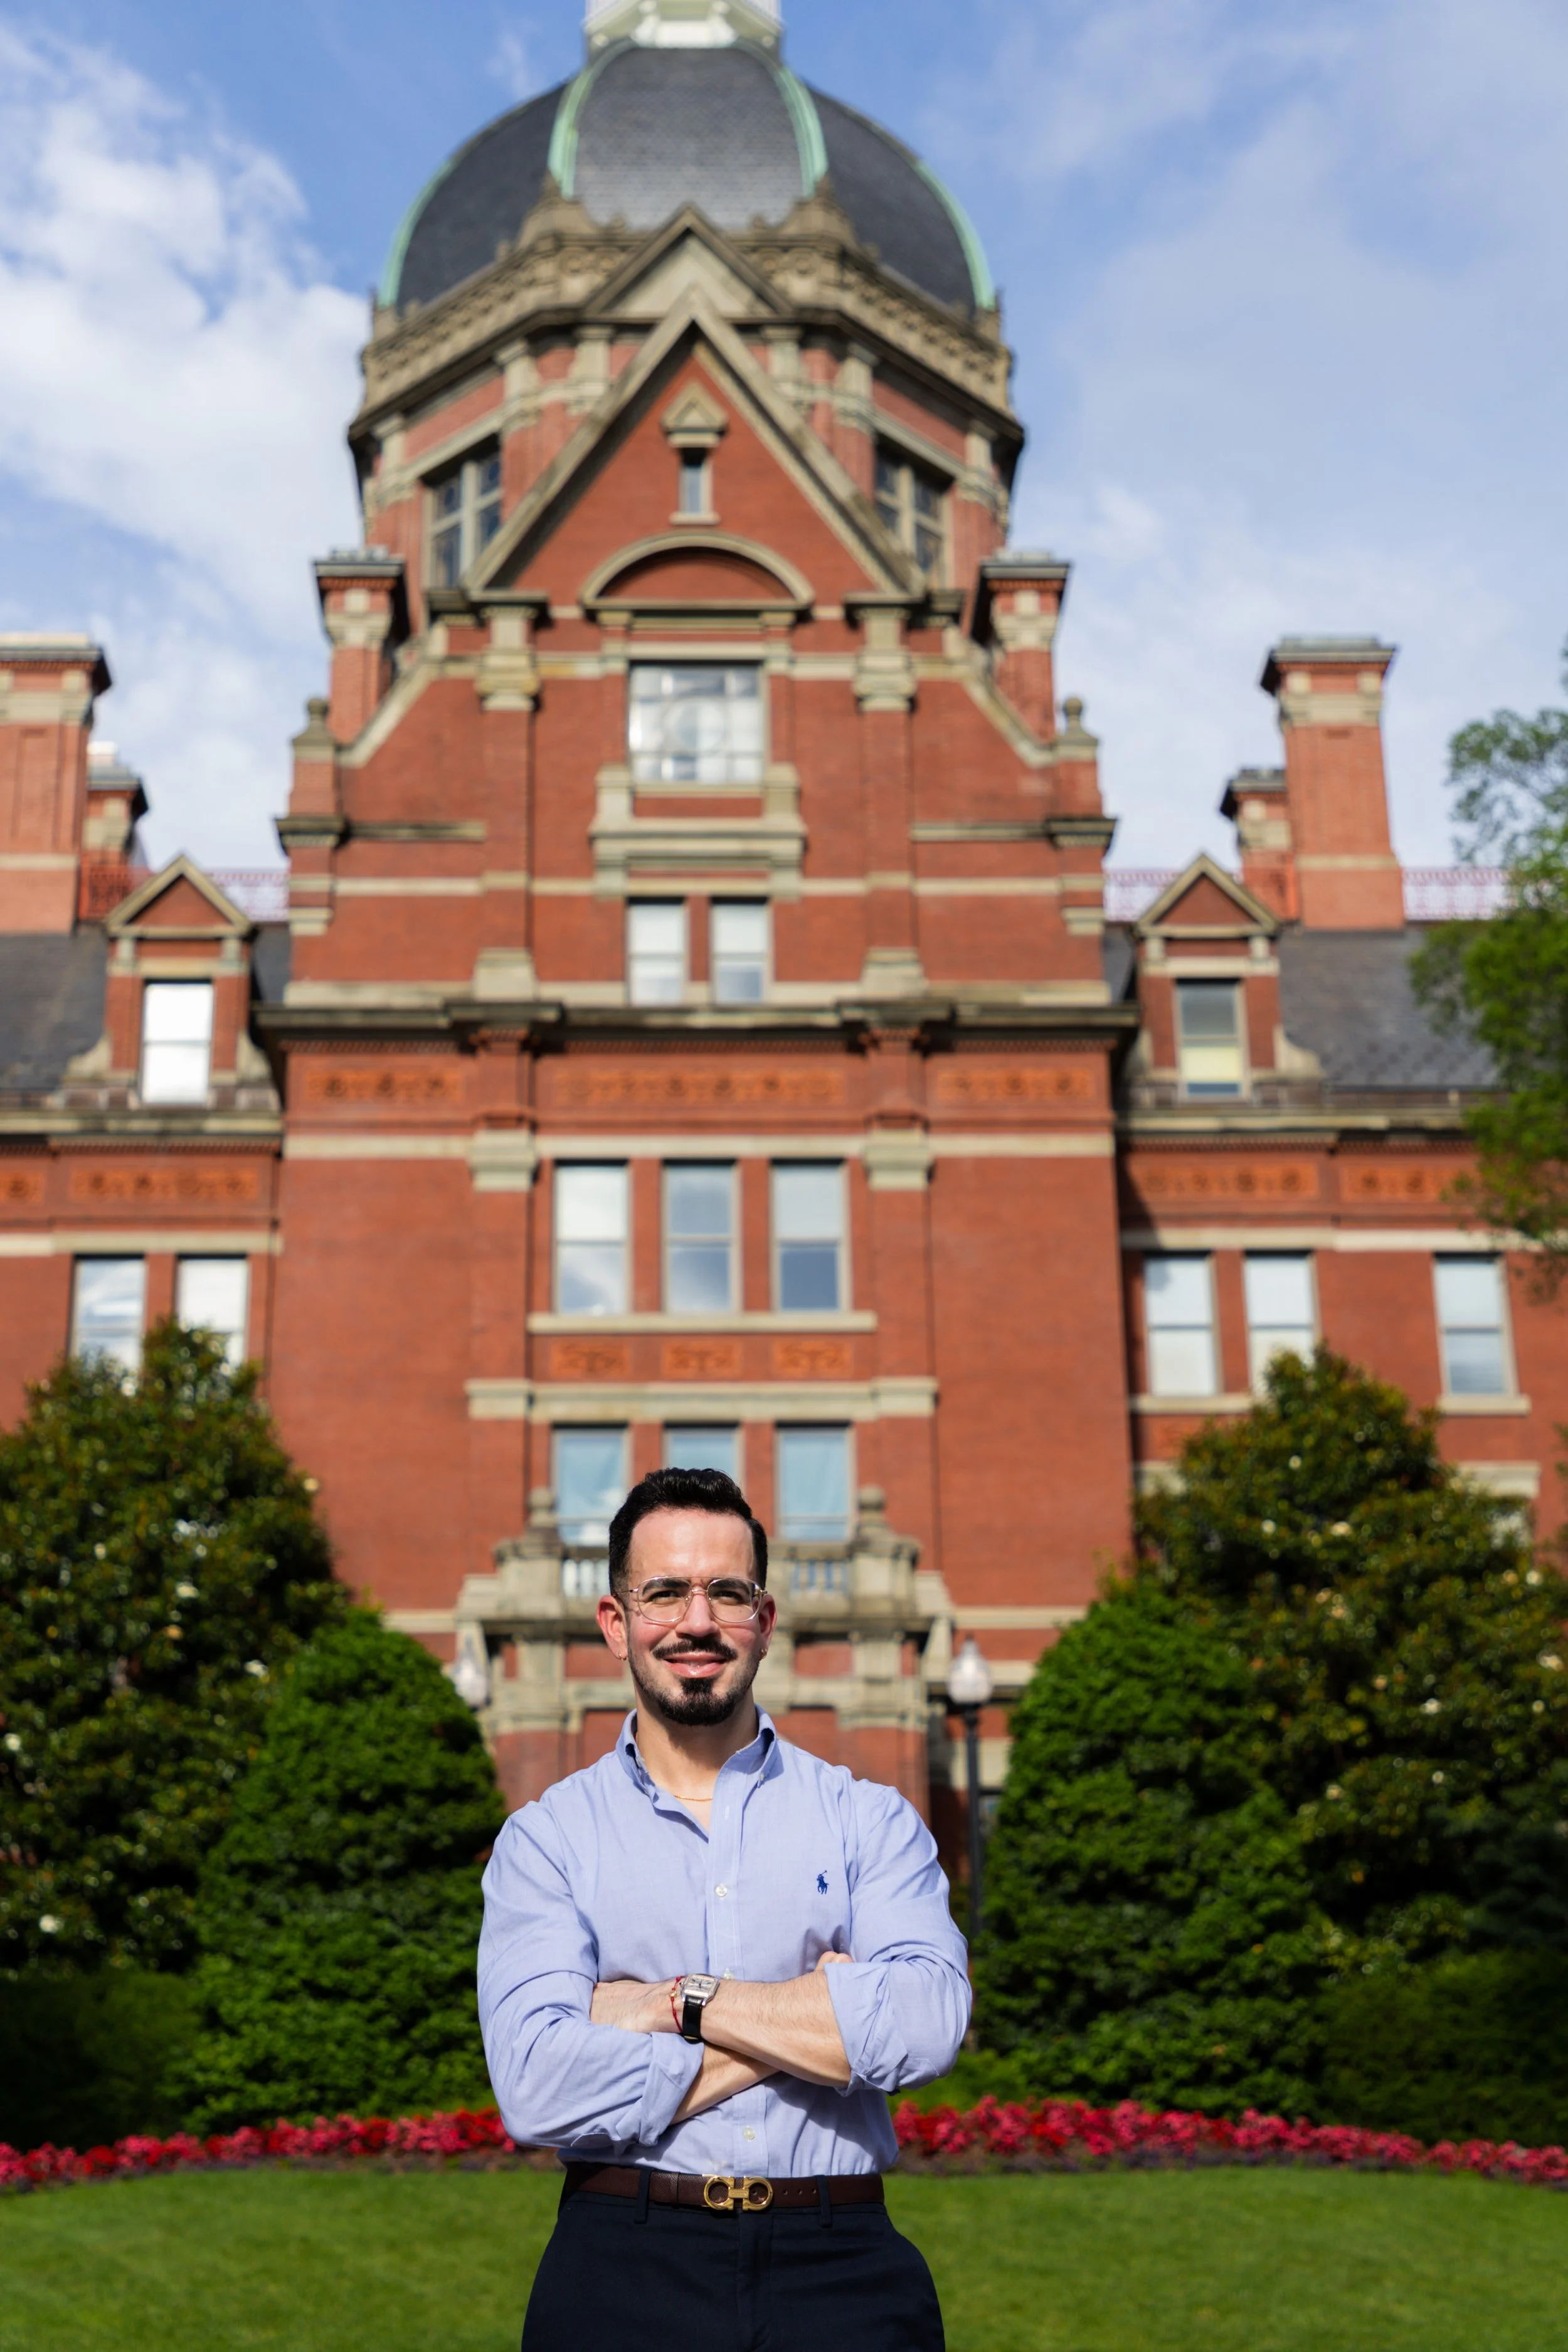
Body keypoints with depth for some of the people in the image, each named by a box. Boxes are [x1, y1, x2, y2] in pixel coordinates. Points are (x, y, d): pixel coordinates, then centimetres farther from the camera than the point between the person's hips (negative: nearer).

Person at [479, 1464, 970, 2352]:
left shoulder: (870, 1821, 5)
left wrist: (678, 2003, -12)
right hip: (624, 2270, 0)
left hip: (842, 2271, 1)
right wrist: (820, 2021, -10)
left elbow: (926, 2026, -12)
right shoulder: (547, 1838, 2)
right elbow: (540, 2088, -12)